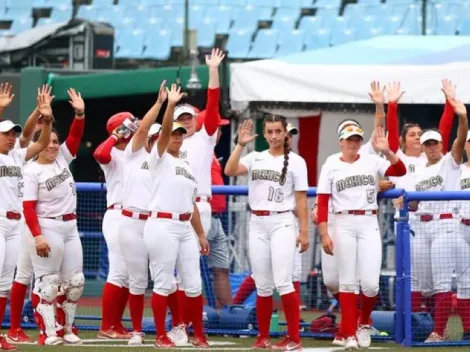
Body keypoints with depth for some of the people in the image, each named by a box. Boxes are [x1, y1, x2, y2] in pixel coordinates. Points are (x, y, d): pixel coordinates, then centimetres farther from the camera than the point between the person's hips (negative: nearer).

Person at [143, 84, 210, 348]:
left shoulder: (188, 166, 19)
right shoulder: (159, 159, 0)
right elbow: (164, 131, -18)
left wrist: (201, 234, 16)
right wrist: (170, 105, -31)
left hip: (186, 228, 7)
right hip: (162, 226, -6)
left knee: (193, 284, 6)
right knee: (164, 283, -5)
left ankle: (199, 335, 14)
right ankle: (161, 336, 1)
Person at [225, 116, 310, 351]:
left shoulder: (295, 161, 1)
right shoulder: (255, 158, 10)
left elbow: (301, 199, -1)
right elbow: (230, 171, -6)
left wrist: (304, 231, -6)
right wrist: (240, 145, -13)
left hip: (282, 223, -4)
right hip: (257, 225, 4)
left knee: (282, 282, -12)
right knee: (262, 285, 7)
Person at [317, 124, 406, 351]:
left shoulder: (372, 162, 6)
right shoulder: (331, 167, 4)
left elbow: (400, 171, -8)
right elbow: (322, 202, -1)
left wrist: (386, 151, -22)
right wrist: (324, 235, -9)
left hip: (369, 224, 1)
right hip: (344, 225, -1)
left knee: (370, 283, -7)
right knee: (347, 281, 0)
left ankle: (364, 323, 20)